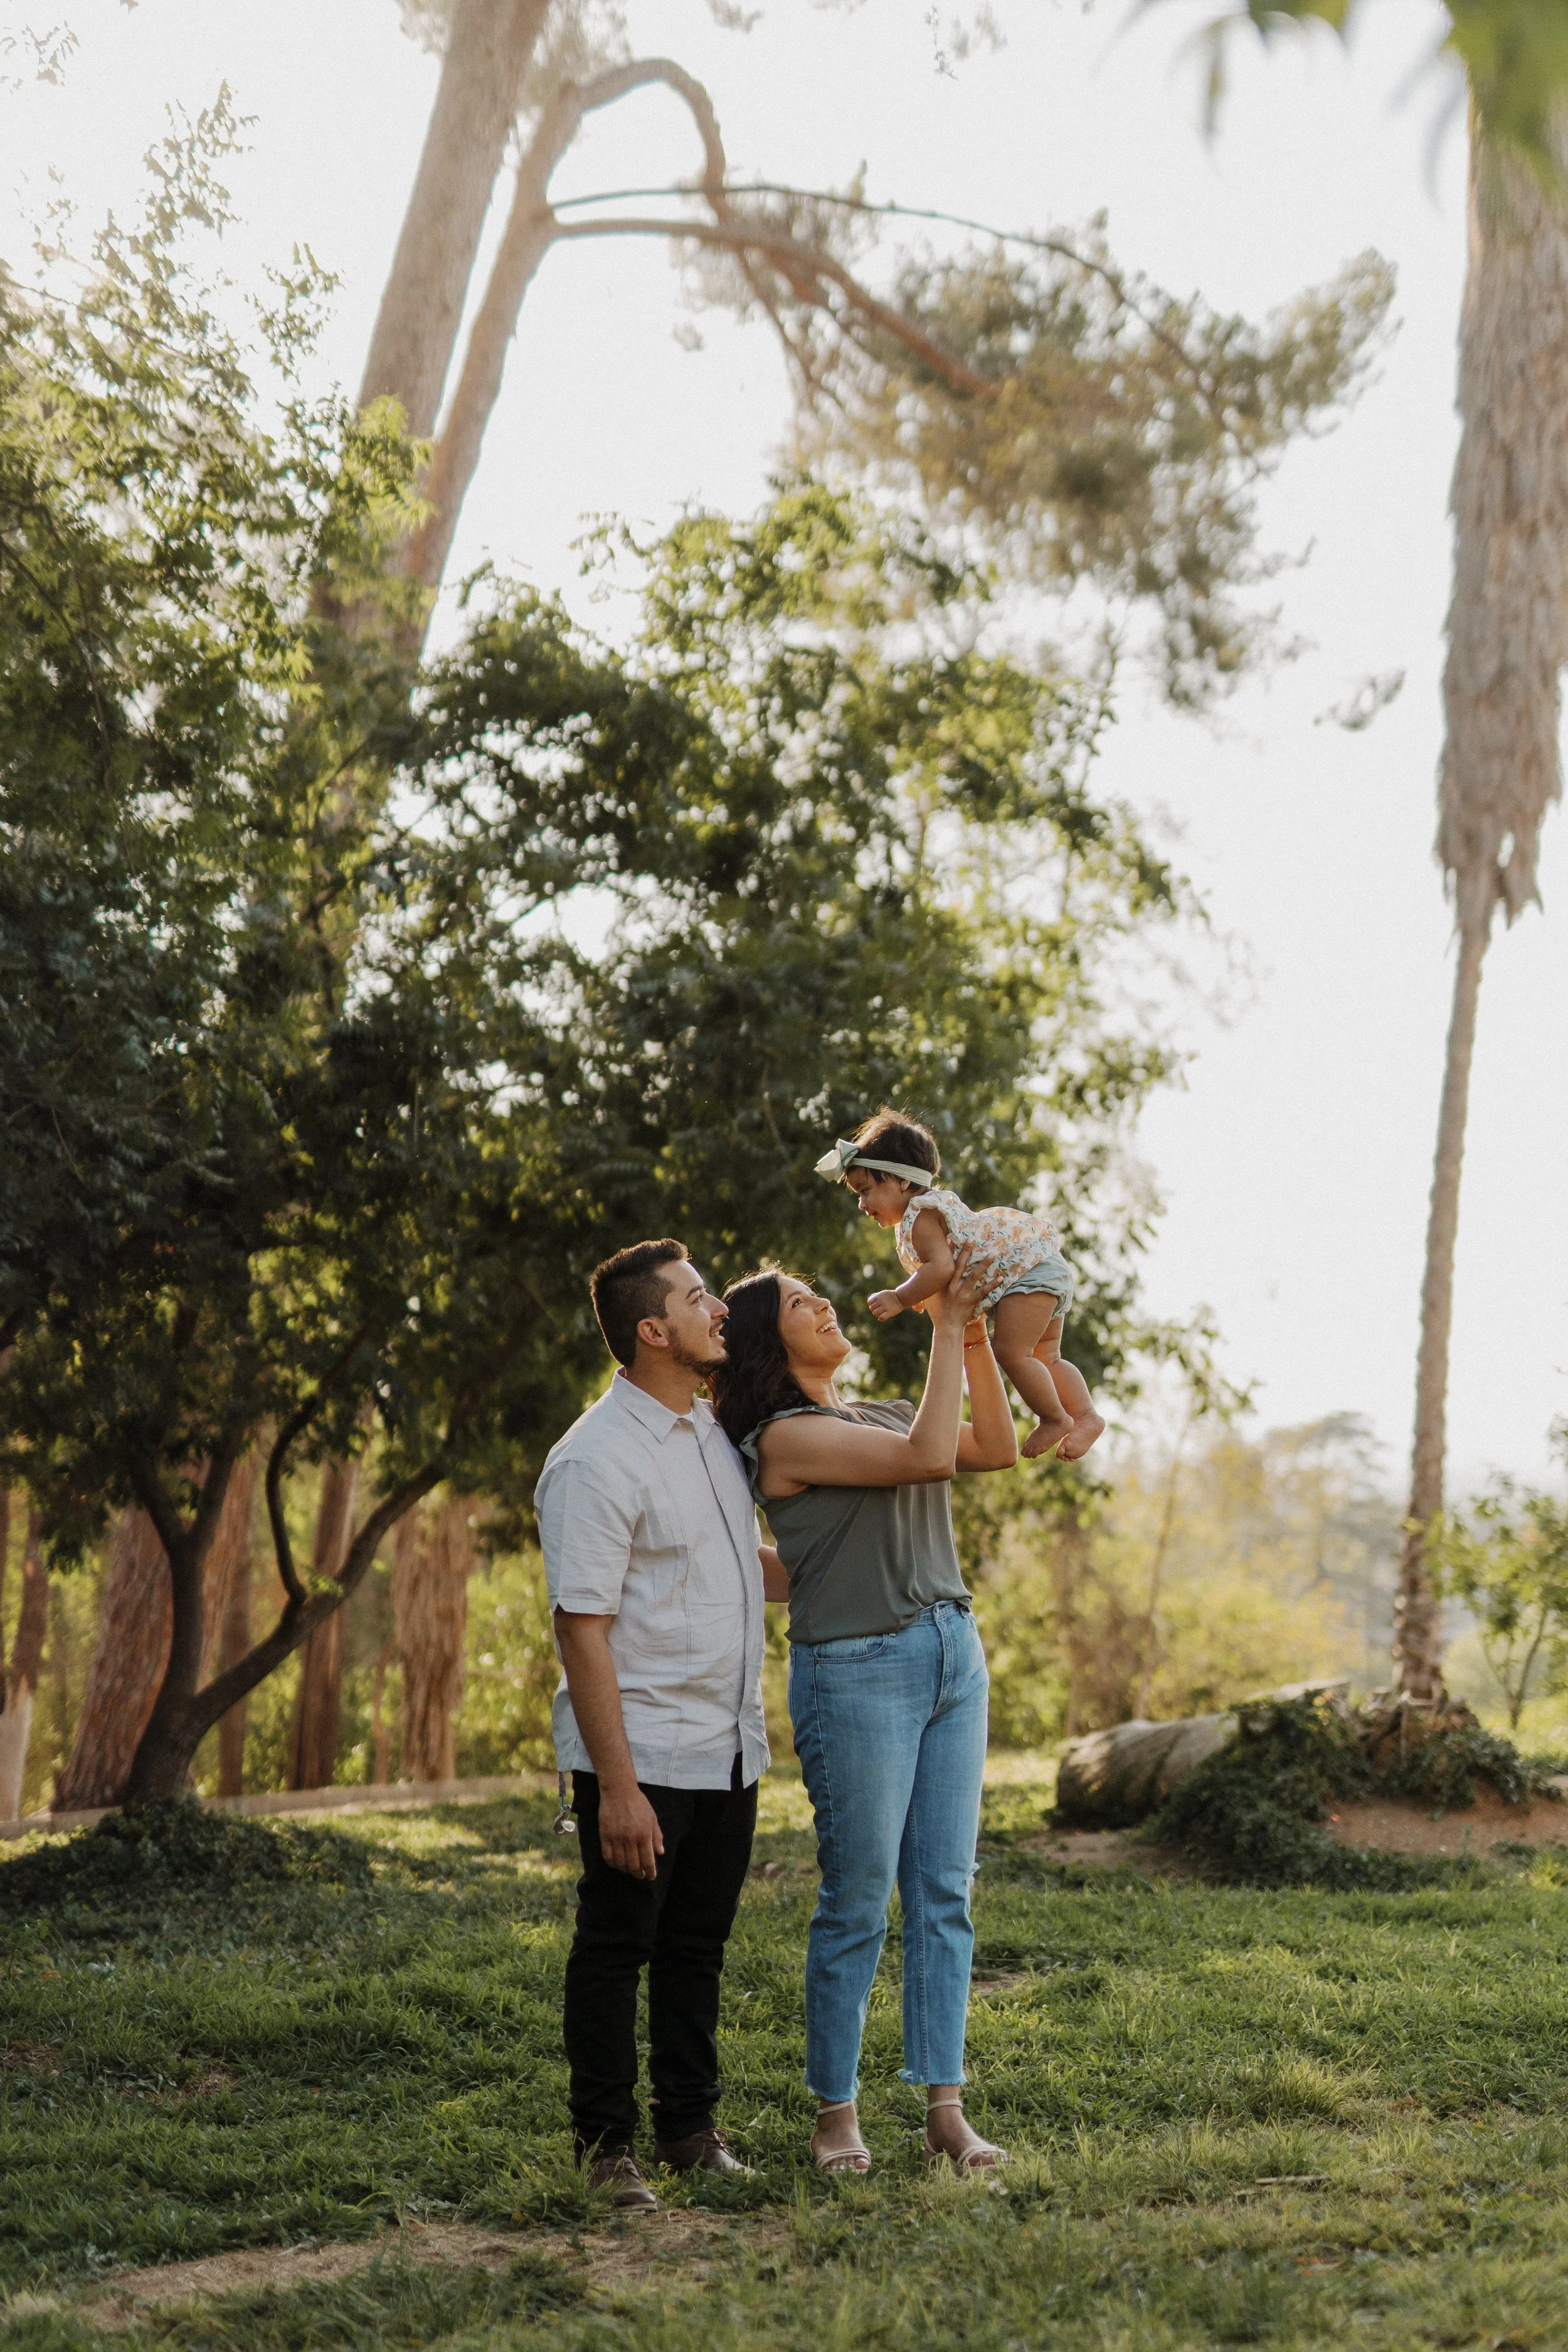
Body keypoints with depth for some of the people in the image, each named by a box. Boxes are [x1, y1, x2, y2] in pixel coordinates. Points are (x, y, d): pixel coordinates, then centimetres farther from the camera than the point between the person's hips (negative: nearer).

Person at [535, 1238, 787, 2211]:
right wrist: (616, 1784, -22)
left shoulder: (714, 1429, 10)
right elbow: (582, 1626, -19)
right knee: (617, 1946, 4)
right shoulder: (597, 1461, -17)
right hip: (642, 1755, -8)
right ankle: (608, 2144, 15)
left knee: (699, 1945, 15)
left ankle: (692, 2126, 26)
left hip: (729, 1750, 8)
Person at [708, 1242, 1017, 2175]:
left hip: (954, 1656, 7)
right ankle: (837, 2113, 10)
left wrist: (974, 1330, 1)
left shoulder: (881, 1415, 15)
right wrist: (946, 1327, -13)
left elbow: (998, 1450, 6)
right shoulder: (787, 1437, -10)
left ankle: (946, 2108, 11)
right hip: (857, 1671, -7)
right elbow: (927, 1458, -19)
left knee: (945, 1894, 6)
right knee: (859, 1903, -1)